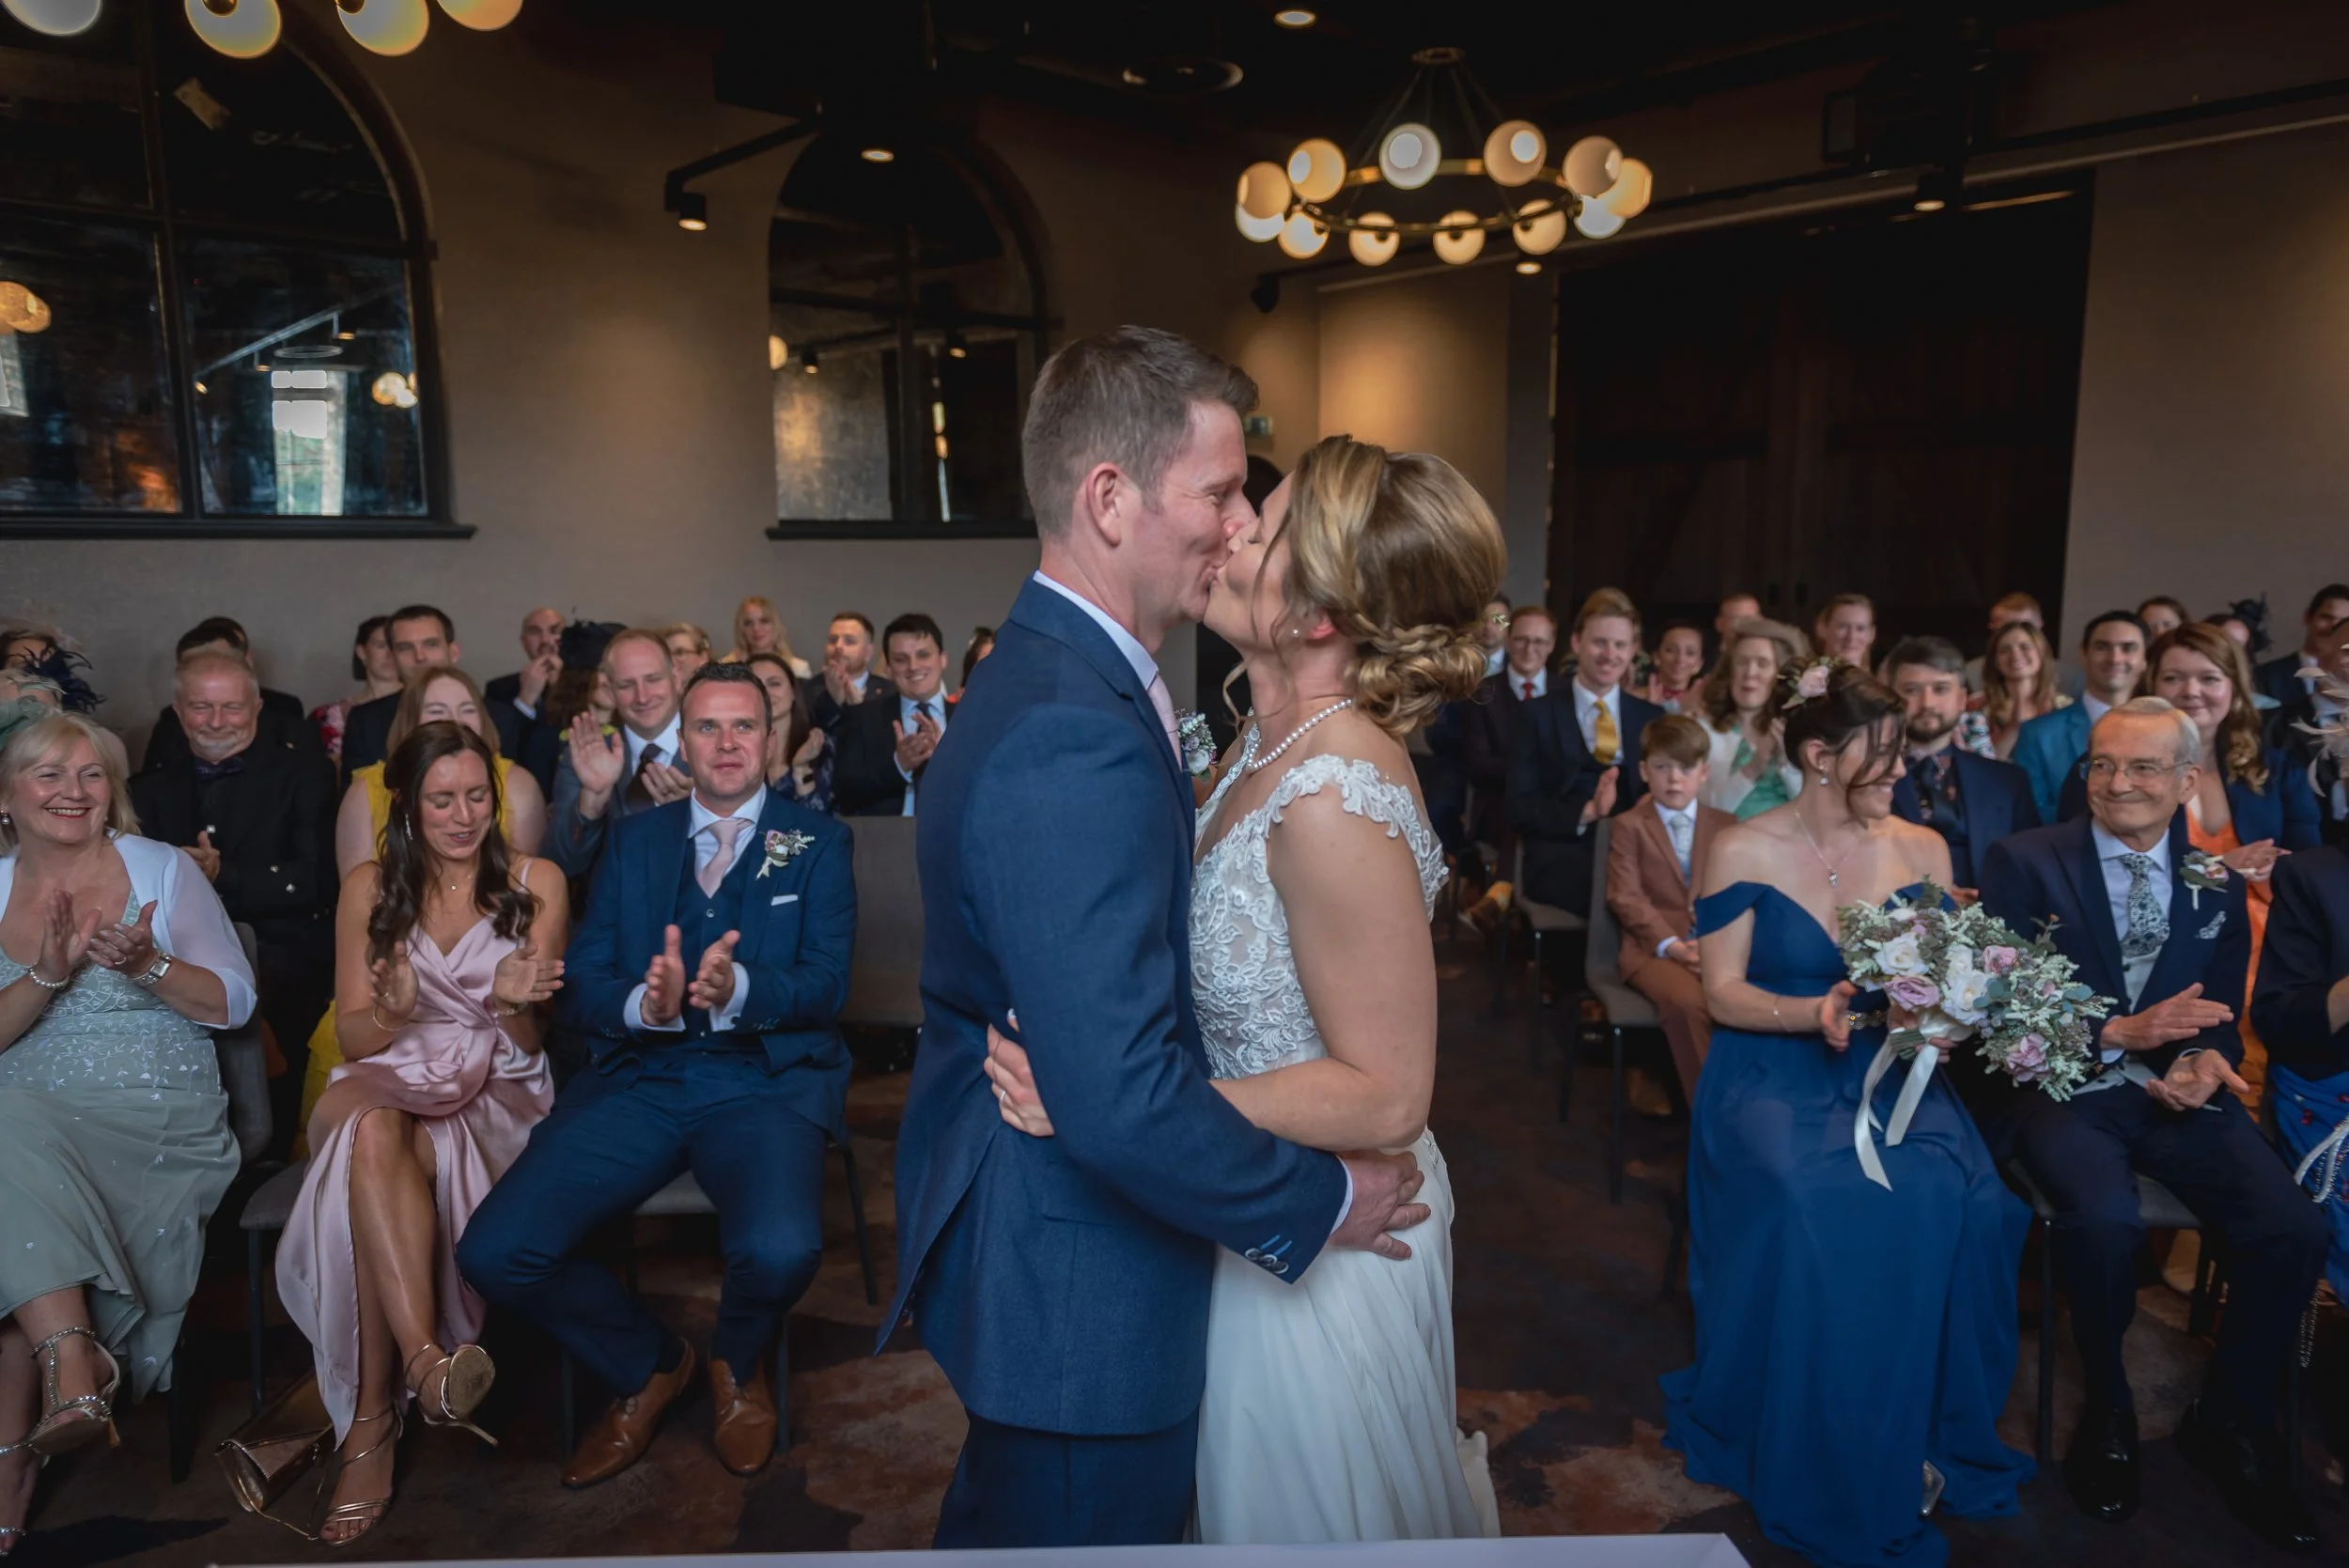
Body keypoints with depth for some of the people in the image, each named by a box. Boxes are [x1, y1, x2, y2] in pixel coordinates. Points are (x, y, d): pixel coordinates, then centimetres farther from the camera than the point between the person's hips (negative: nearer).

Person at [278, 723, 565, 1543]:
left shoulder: (535, 882, 3)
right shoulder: (370, 888, 7)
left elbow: (524, 1038, 0)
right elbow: (354, 1037, 5)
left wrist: (511, 1003, -25)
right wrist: (393, 1011, -19)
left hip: (496, 1090, -1)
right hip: (389, 1083, 1)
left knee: (372, 1168, -32)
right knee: (374, 1133, -37)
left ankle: (374, 1419, -30)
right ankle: (427, 1359, -45)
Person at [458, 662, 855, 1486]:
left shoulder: (817, 841, 7)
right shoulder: (634, 838, 15)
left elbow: (826, 982, -5)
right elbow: (579, 985, 6)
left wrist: (736, 989, -26)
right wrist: (645, 1005, -17)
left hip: (767, 1080, -3)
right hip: (637, 1078, 3)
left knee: (779, 1252, -32)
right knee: (494, 1252, -18)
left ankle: (738, 1364, 8)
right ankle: (647, 1365, 13)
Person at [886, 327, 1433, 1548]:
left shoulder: (1053, 673, 5)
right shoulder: (1074, 740, -30)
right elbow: (1122, 1099, -32)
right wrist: (1318, 1203, -18)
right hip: (1079, 1291, -10)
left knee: (1002, 1519, 29)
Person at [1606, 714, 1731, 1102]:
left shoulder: (1725, 825, 19)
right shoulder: (1629, 826, 11)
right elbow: (1626, 897, -1)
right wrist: (1672, 945, -15)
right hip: (1654, 947, -2)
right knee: (1688, 1001, -35)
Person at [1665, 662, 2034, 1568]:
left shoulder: (1921, 849, 5)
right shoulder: (1742, 852, -4)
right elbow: (1723, 993, -6)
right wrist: (1812, 1012, -23)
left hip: (1892, 1074, 3)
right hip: (1774, 1078, -3)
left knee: (1960, 1204, -26)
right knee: (1817, 1209, -31)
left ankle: (1923, 1438, -4)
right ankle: (1826, 1458, -10)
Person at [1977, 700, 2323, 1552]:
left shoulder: (2217, 881, 9)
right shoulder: (2025, 861, -4)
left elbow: (2220, 1016, 10)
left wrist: (2205, 1061, -14)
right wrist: (2119, 1035, -22)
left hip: (2175, 1093, 4)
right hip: (2061, 1088, -4)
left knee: (2293, 1230, -19)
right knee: (2104, 1218, -31)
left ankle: (2232, 1420, 8)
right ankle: (2108, 1413, -1)